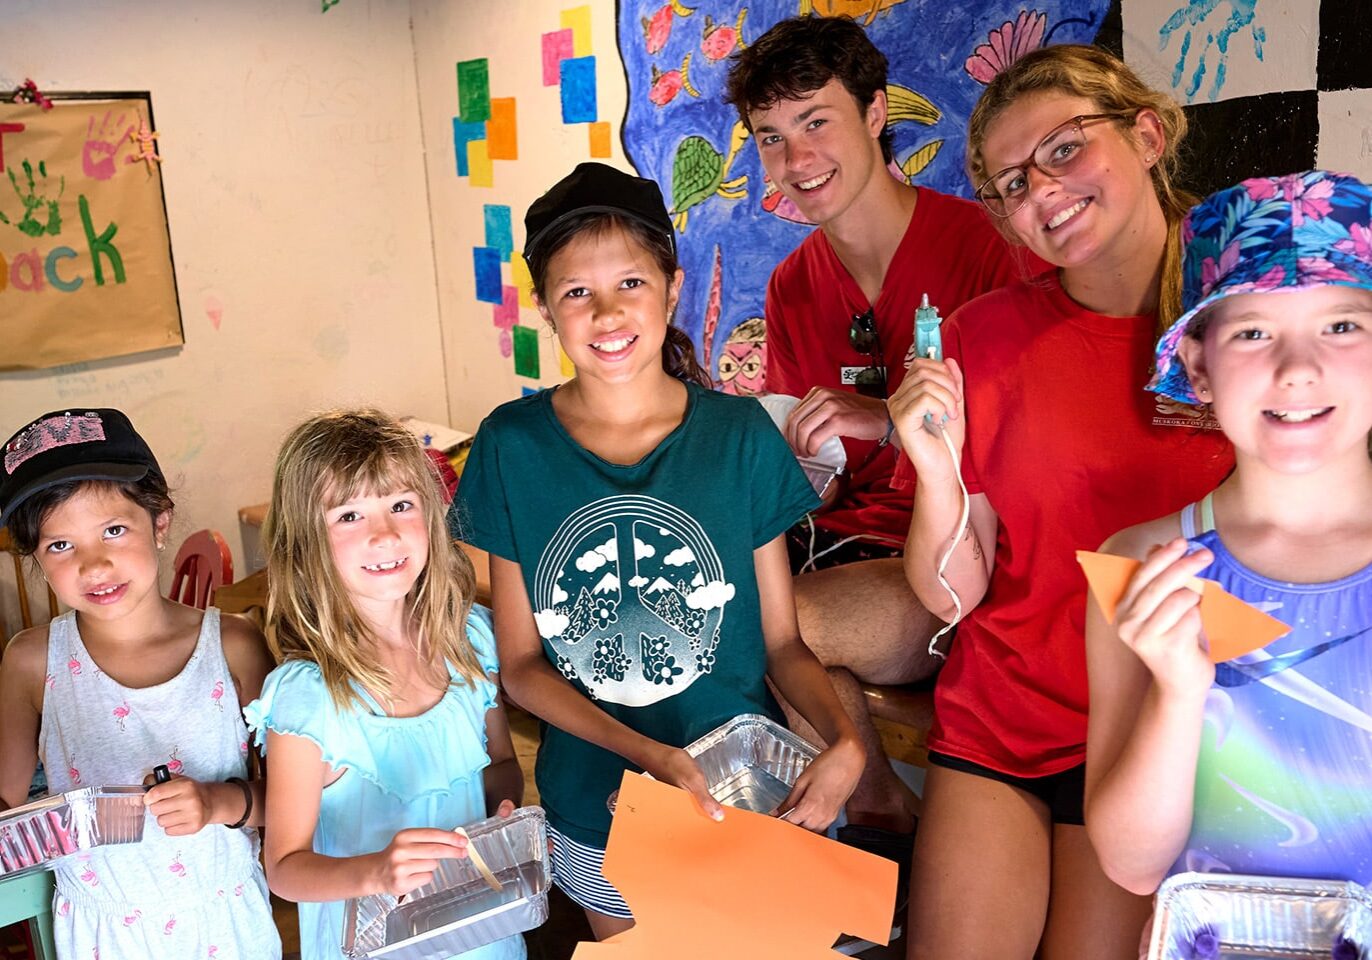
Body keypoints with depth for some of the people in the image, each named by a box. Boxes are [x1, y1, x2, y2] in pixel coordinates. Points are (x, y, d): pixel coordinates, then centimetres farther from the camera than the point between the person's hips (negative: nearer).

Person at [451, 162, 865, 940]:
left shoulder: (740, 434, -9)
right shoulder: (513, 446, -10)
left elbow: (783, 641, -4)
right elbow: (523, 664, -6)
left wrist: (844, 740, -23)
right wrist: (649, 755, -20)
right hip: (598, 812, 1)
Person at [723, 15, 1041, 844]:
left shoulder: (983, 245, -10)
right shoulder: (793, 288, 9)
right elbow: (806, 473, 13)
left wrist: (893, 421, -27)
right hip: (852, 537, 7)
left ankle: (886, 811, 2)